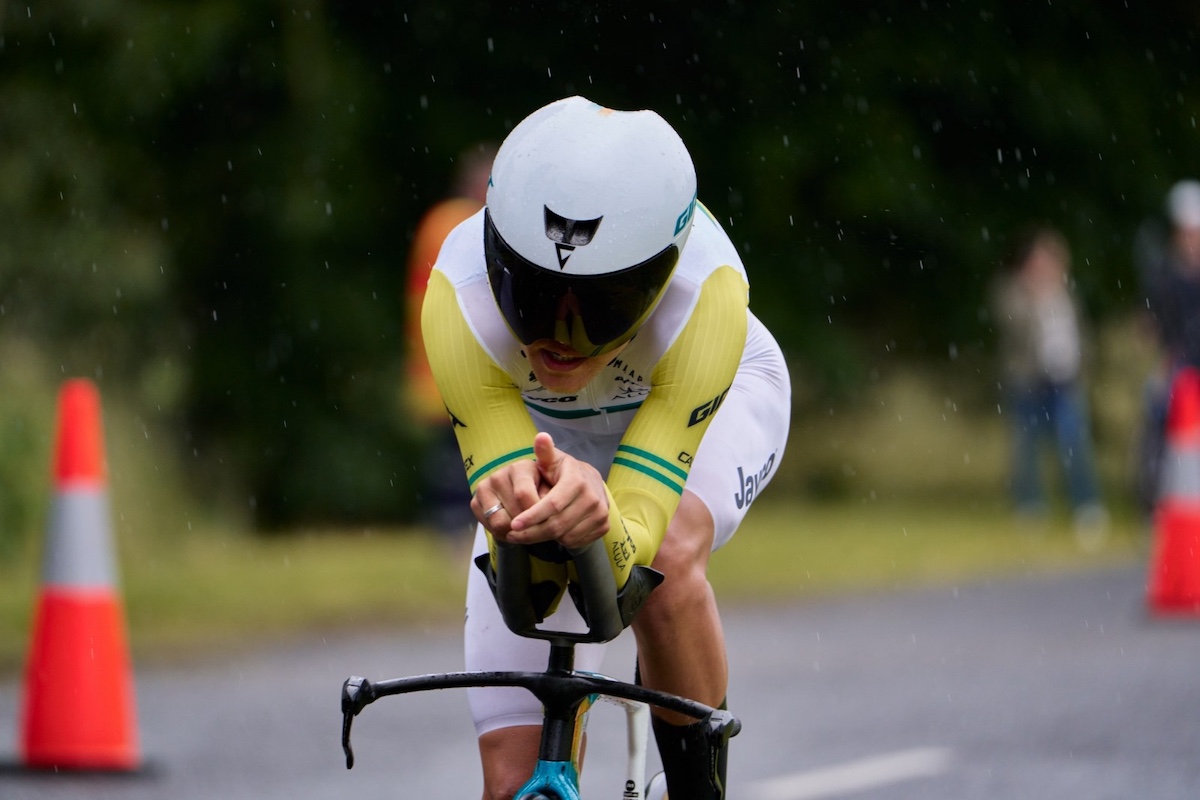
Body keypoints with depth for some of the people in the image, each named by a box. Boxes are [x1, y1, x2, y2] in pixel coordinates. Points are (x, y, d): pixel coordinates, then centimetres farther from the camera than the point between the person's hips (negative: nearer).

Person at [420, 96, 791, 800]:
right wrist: (516, 520, -62)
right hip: (536, 432, 2)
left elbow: (635, 544, -46)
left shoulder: (706, 293, -42)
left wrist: (605, 524, -69)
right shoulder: (461, 300, -39)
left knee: (662, 564, -37)